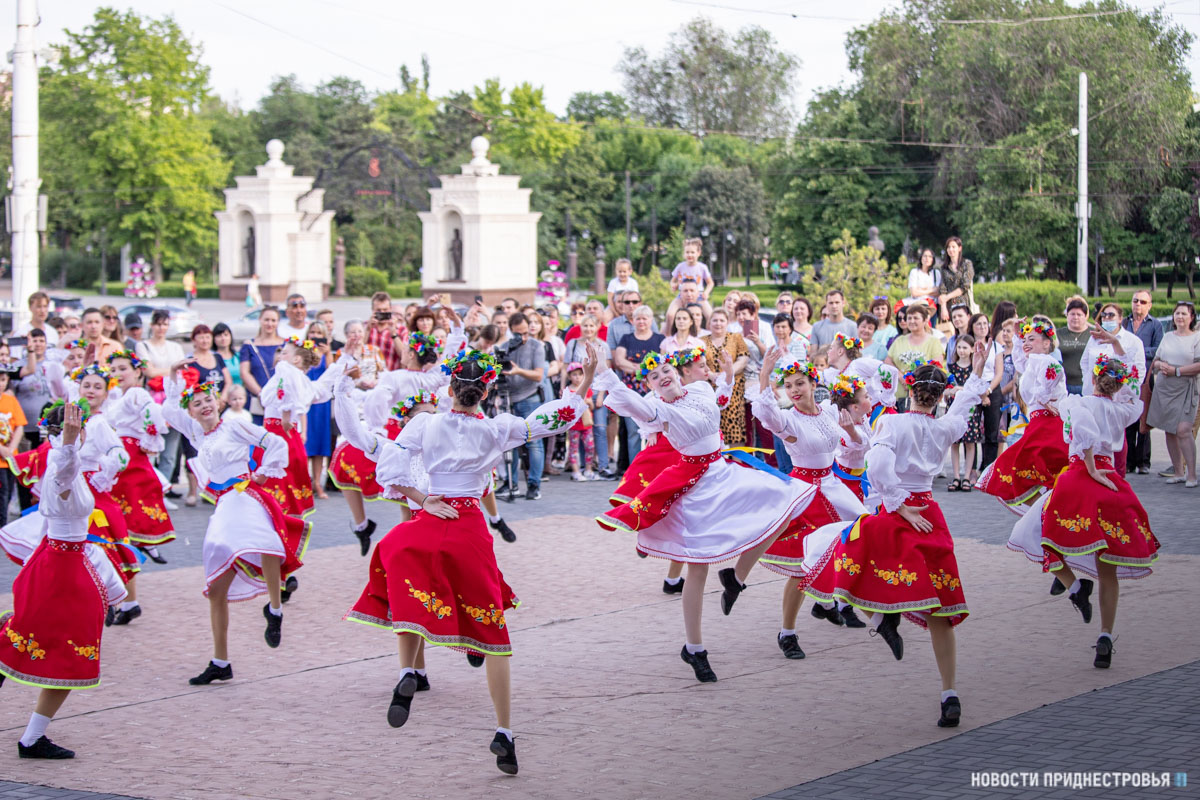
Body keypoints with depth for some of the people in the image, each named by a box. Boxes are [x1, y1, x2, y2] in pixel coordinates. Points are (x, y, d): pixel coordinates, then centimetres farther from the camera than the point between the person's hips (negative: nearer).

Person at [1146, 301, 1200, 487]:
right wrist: (1160, 365, -2)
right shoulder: (1167, 337, 16)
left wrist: (1176, 371, -14)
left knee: (1183, 429, -17)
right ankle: (1178, 472, 12)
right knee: (1169, 431, 4)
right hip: (1164, 388, 5)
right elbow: (1155, 361, 21)